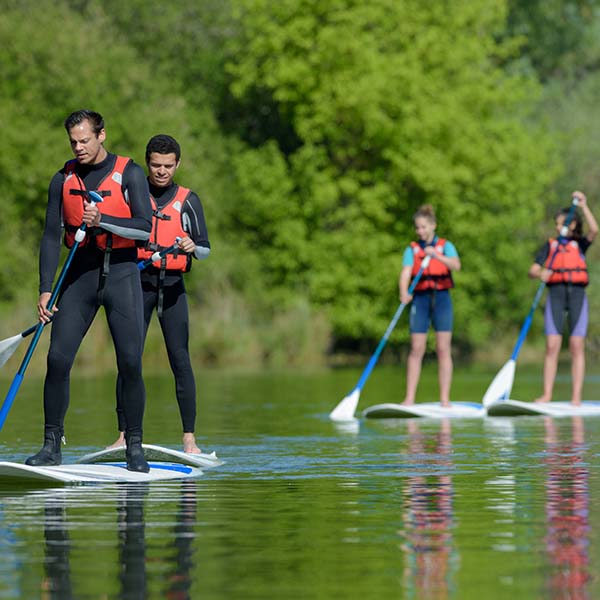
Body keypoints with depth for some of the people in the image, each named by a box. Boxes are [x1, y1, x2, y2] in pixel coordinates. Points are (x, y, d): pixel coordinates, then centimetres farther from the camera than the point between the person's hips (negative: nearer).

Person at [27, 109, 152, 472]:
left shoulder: (129, 174, -3)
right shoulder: (64, 179, 7)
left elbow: (145, 228, -12)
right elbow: (52, 237, 6)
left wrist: (102, 220, -26)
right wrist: (45, 290, -1)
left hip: (122, 273, -2)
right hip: (80, 273, 3)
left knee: (131, 363, -7)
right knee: (58, 359, -7)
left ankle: (135, 447, 4)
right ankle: (52, 445, 1)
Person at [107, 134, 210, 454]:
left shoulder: (188, 200, 9)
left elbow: (205, 249, 6)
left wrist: (192, 247, -16)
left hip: (172, 284, 0)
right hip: (138, 281, 0)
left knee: (180, 358, -6)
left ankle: (189, 439, -5)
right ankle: (124, 435, -2)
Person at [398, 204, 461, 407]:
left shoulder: (445, 246, 6)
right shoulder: (412, 249, 8)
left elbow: (456, 265, -12)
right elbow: (405, 272, -8)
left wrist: (436, 255, -28)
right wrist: (404, 293, -27)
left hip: (441, 298, -1)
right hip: (420, 299, 1)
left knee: (443, 349, -3)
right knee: (416, 349, -2)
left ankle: (445, 399, -1)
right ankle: (409, 398, -1)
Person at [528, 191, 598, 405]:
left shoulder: (580, 244, 10)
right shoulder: (550, 245, 12)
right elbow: (532, 270, 4)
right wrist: (540, 273, -18)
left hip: (577, 294, -1)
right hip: (555, 294, 1)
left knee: (577, 346, -3)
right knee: (552, 346, -5)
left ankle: (576, 396, -3)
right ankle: (547, 394, -4)